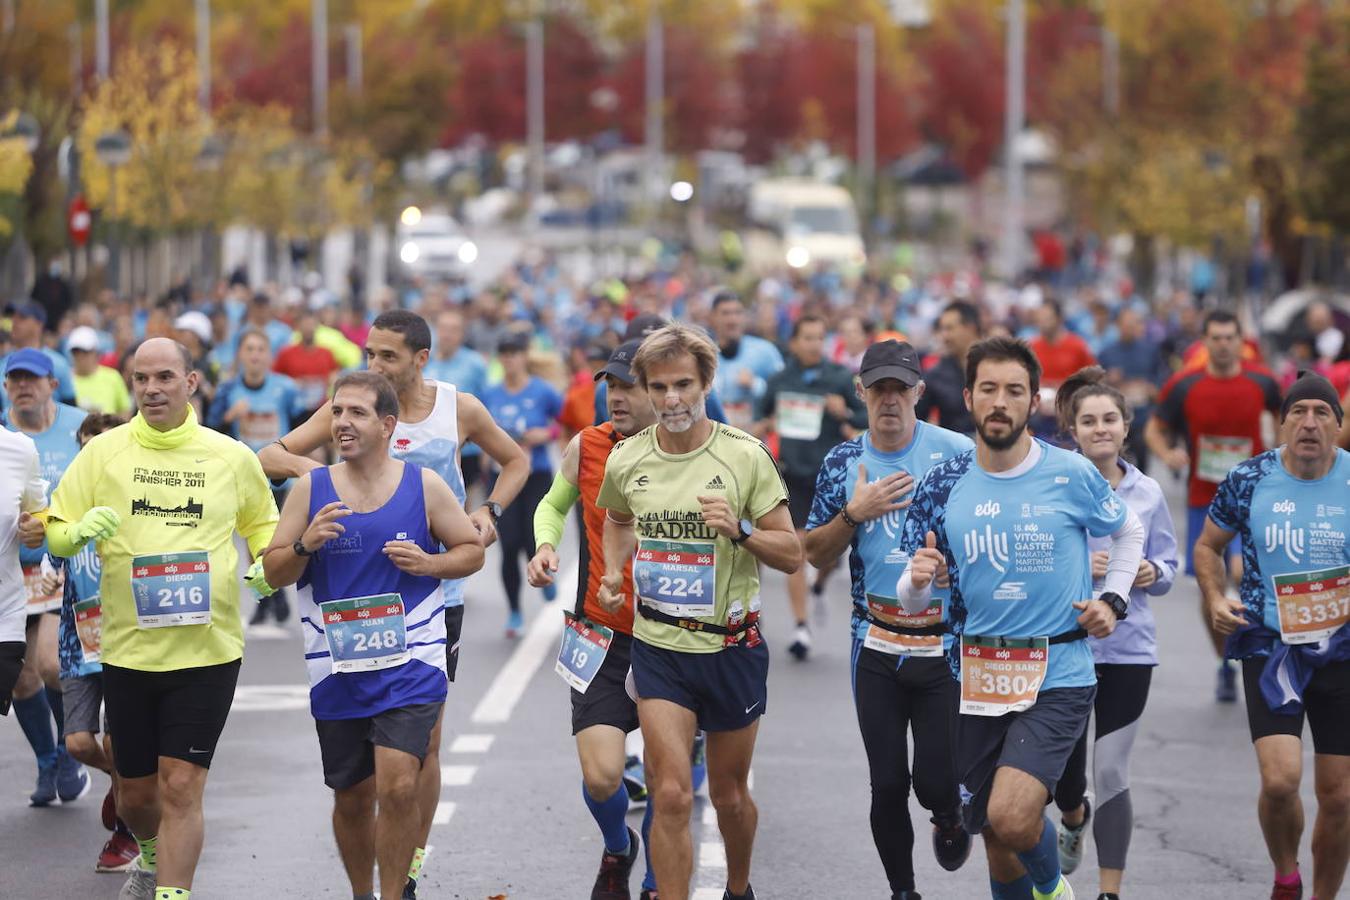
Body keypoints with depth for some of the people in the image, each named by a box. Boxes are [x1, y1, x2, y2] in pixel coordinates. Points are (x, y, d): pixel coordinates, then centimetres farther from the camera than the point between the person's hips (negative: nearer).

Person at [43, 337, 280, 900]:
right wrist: (81, 531, -19)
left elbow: (263, 524, 20)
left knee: (181, 787, -10)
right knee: (135, 791, 13)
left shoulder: (232, 457, 3)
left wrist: (267, 563, -1)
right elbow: (55, 534, 4)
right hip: (128, 649, 1)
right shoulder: (103, 452, 0)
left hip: (207, 648, -1)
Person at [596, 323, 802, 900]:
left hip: (732, 644, -1)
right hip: (658, 644, 1)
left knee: (729, 793, 14)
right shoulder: (626, 461, -2)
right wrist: (613, 571, 4)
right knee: (671, 793, -13)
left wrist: (740, 531, -25)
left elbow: (791, 555, -7)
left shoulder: (745, 456, -11)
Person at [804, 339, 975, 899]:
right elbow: (815, 555, 4)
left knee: (935, 779, -5)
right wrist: (855, 512, -11)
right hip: (877, 645, 2)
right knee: (887, 784, 3)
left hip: (946, 645, -2)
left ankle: (949, 820, 30)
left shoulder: (959, 452, -6)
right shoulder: (843, 464, 3)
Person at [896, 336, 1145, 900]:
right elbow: (910, 602, 6)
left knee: (1011, 817, -22)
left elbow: (1128, 532, 15)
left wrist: (1113, 600, 2)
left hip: (1058, 677, -3)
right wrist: (917, 581, -16)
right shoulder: (943, 486, 2)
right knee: (997, 845, 10)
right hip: (979, 680, 4)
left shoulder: (1071, 475, -5)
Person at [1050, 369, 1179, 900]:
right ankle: (1074, 819, 48)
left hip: (1128, 647, 1)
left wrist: (1152, 574, -12)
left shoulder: (1147, 493, 3)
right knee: (1064, 770, 10)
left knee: (1111, 774, -5)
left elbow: (1168, 566, 11)